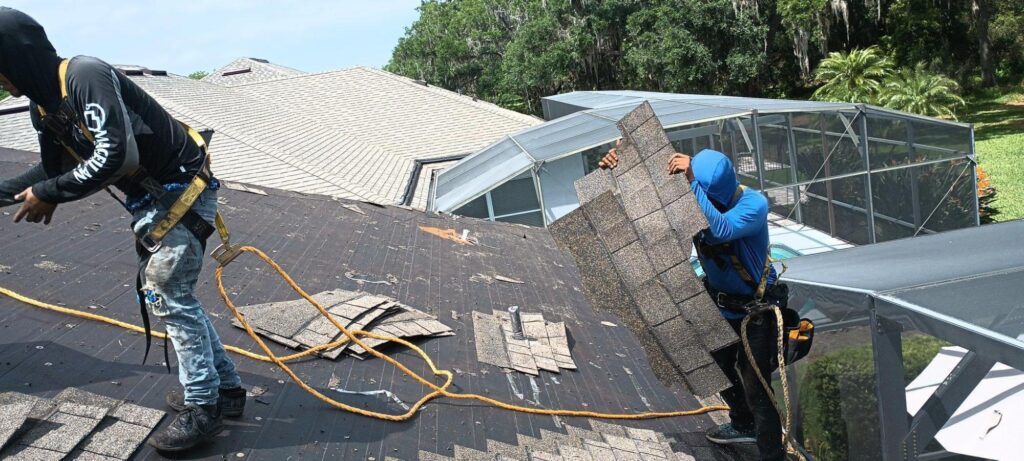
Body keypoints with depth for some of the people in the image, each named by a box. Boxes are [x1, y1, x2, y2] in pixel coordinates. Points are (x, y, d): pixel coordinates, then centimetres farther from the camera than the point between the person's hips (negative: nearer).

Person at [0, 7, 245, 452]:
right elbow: (52, 167, 21)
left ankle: (202, 409, 5)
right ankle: (224, 387, 25)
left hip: (183, 190, -10)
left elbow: (114, 154, -31)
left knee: (169, 296, -6)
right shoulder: (43, 106, 7)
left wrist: (51, 195, -21)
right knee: (164, 292, 15)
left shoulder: (87, 76, -23)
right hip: (149, 197, 10)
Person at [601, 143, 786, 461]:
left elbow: (720, 229, -50)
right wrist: (618, 169, -23)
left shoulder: (753, 204, -31)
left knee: (755, 390, -6)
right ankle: (744, 425, 54)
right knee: (720, 372, 27)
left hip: (755, 309, -7)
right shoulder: (691, 200, -15)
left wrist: (692, 182, -54)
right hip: (719, 303, 7)